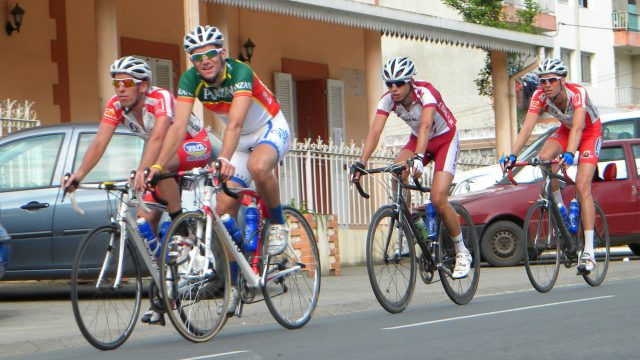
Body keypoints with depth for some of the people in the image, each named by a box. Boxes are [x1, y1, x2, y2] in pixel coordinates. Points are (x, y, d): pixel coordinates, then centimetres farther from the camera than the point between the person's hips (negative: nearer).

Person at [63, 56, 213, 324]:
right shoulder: (116, 106, -14)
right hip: (165, 154, 7)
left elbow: (157, 138, -46)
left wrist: (143, 171, -62)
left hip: (195, 146, -7)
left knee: (160, 166, -40)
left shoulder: (160, 98, -31)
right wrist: (79, 175, -40)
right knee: (144, 222, -6)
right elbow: (99, 143, -24)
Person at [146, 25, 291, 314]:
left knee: (258, 167, -39)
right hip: (240, 141, 6)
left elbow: (234, 124, -44)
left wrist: (224, 159, -59)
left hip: (271, 130, -5)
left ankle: (278, 225, -12)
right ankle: (233, 284, 4)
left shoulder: (240, 73, -31)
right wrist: (158, 165, -37)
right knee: (224, 208, -7)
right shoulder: (190, 80, -17)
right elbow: (179, 126, -25)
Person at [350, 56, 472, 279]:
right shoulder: (388, 100, -17)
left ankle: (462, 252, -1)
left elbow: (425, 125, -46)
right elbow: (375, 131, -26)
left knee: (438, 200, -19)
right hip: (417, 140, 5)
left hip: (445, 139, -5)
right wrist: (361, 163, -39)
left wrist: (419, 158, -61)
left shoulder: (426, 93, -31)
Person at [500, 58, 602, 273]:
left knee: (582, 186, -19)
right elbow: (527, 127, -31)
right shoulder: (540, 97, -23)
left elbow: (577, 127, -47)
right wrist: (513, 155, -45)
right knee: (544, 157, -28)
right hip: (566, 130, 4)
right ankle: (560, 208, -5)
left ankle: (588, 252, -20)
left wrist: (569, 154, -63)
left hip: (591, 132, -4)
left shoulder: (577, 93, -35)